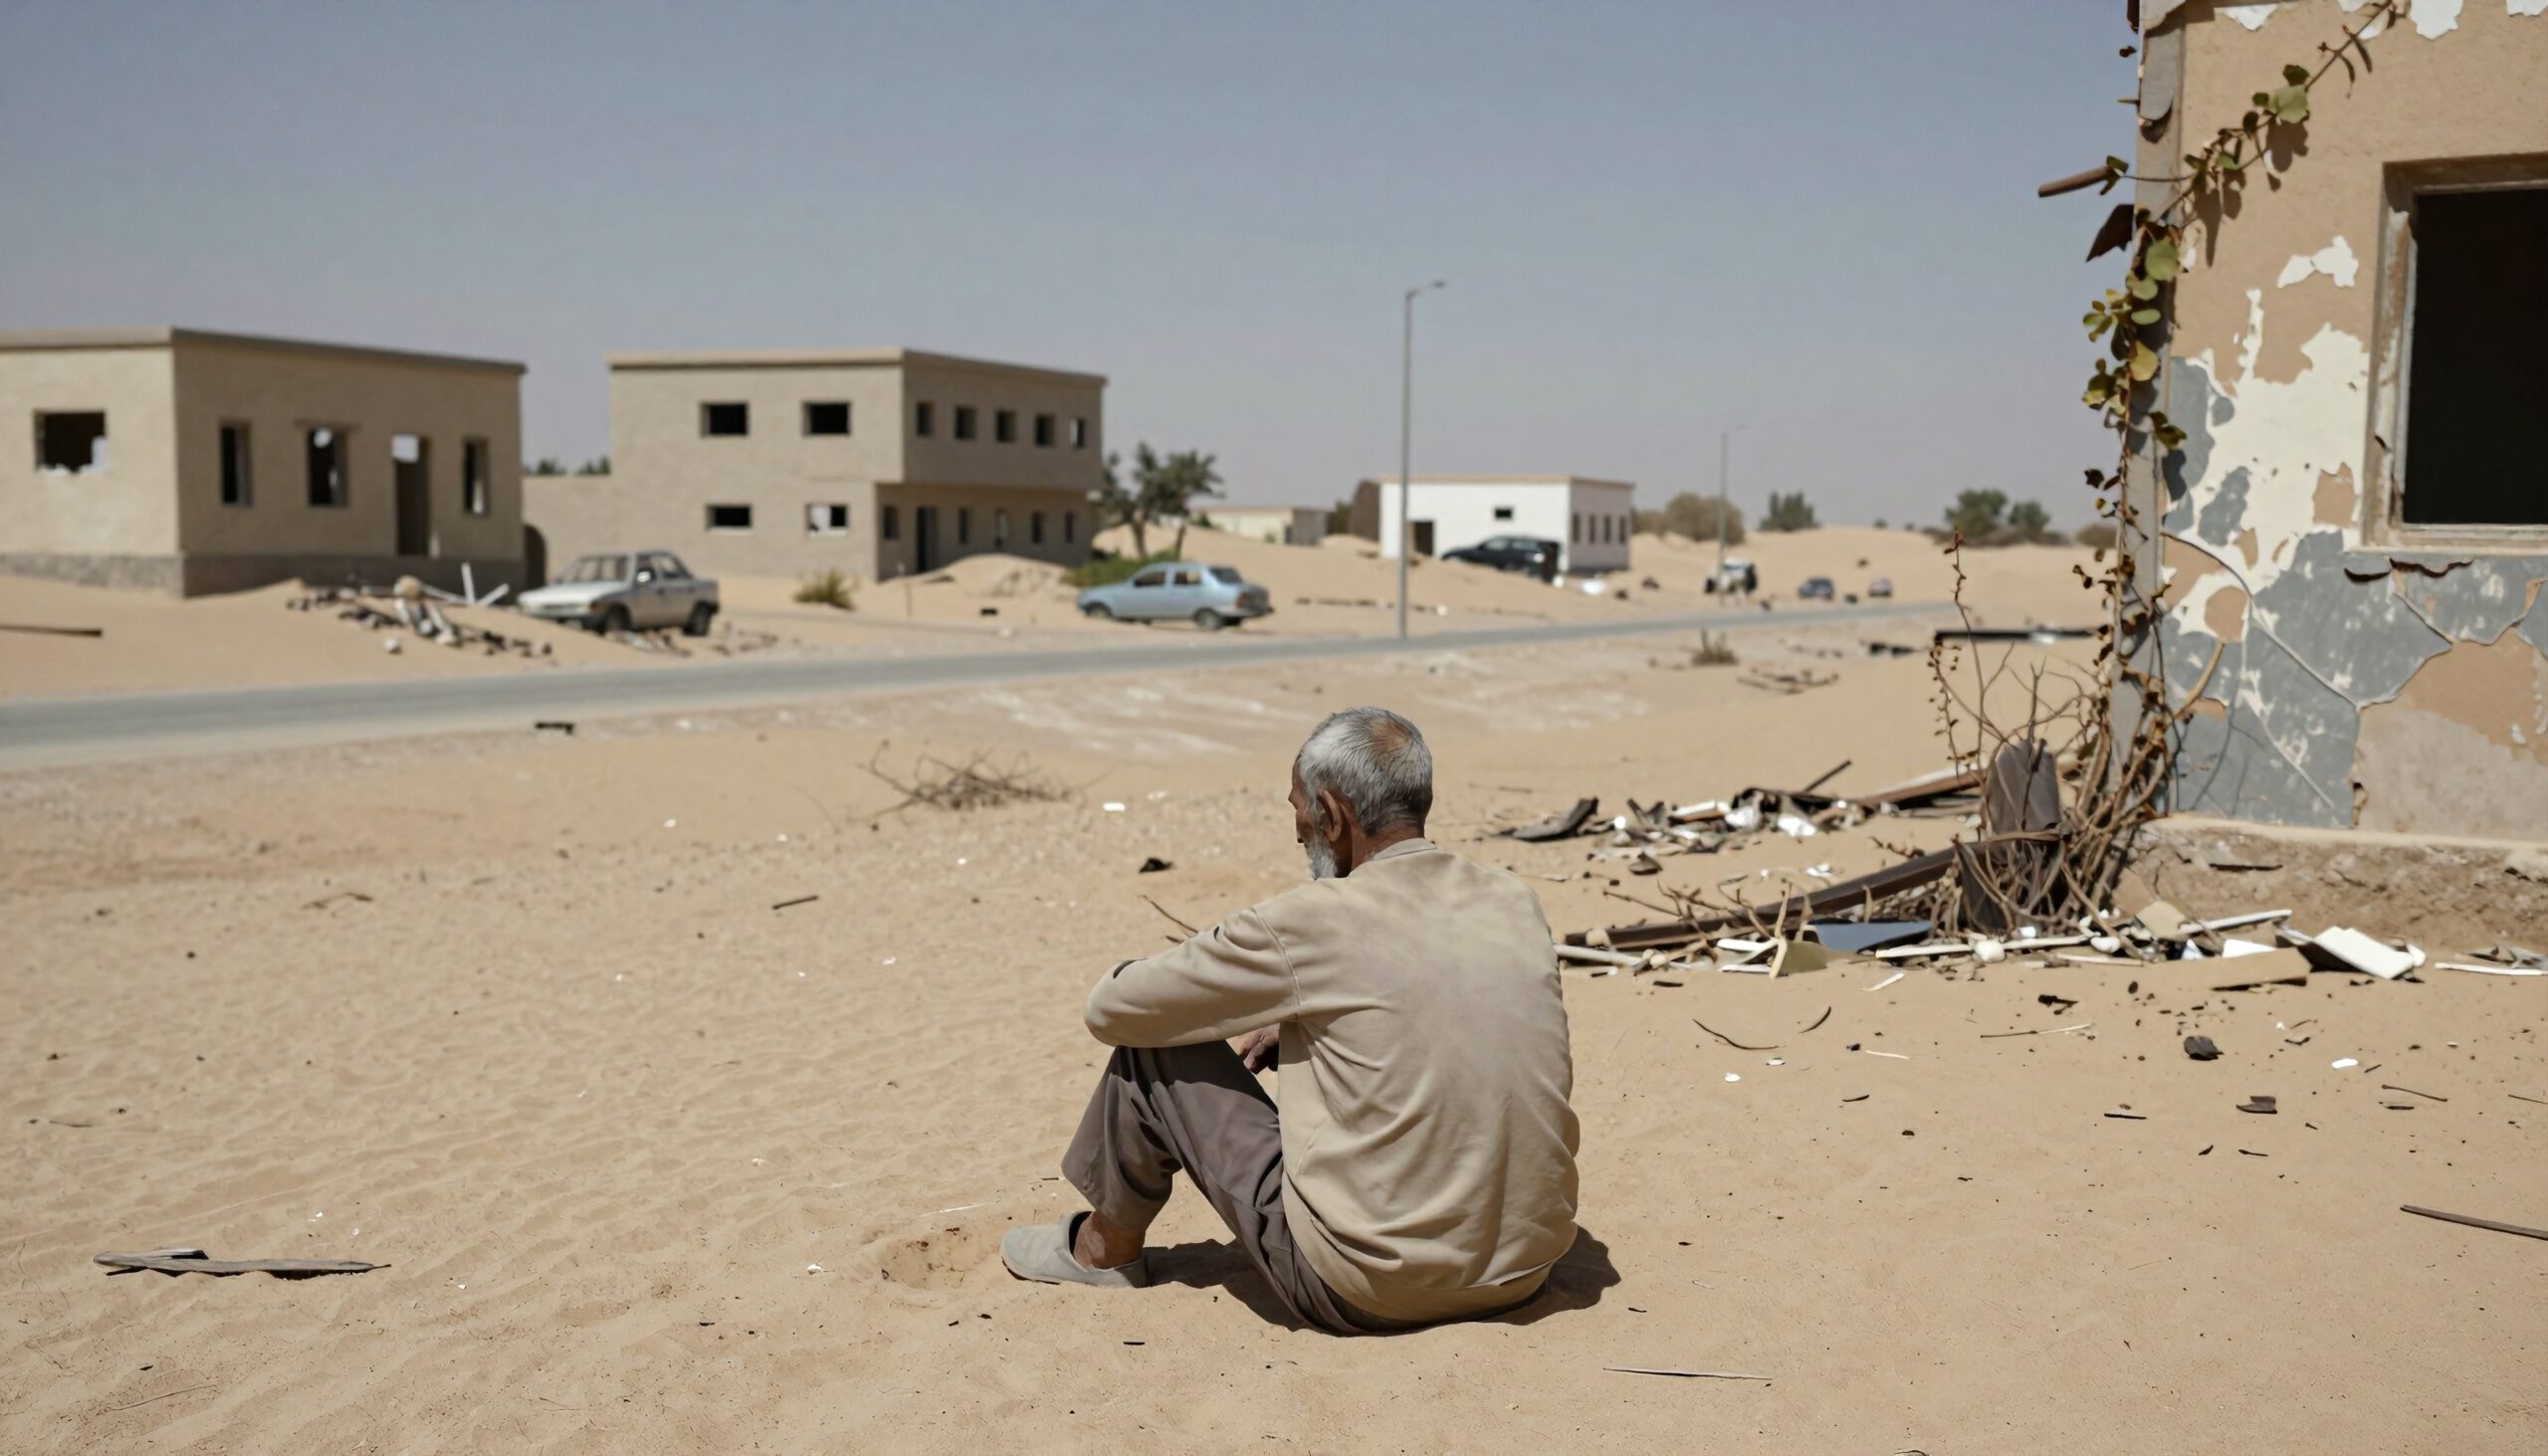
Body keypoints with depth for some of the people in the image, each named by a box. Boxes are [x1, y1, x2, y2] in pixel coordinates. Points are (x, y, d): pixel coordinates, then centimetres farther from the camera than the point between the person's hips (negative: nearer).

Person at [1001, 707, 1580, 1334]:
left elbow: (1112, 1008, -3)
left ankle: (1109, 1248, 31)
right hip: (1524, 1275, 6)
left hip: (1371, 1293, -6)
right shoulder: (1517, 904, 2)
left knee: (1153, 1048, 7)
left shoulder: (1309, 922, -15)